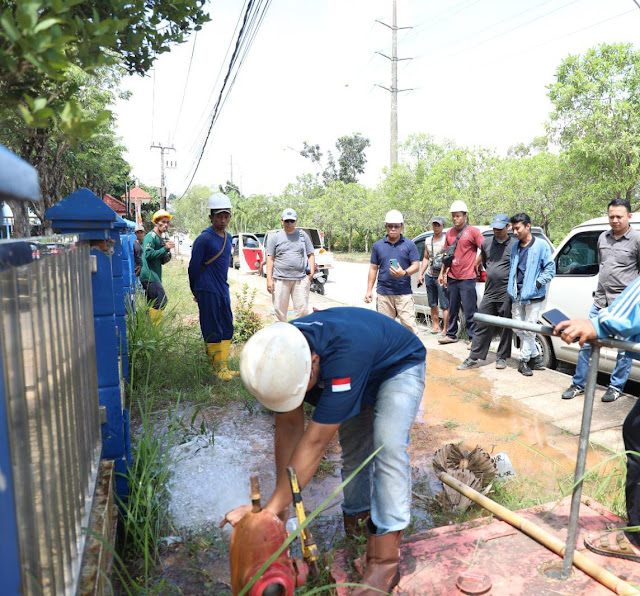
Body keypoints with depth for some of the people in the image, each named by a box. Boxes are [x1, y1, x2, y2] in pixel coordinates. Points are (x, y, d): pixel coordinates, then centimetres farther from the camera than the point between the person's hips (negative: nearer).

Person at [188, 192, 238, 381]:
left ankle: (223, 366, 20)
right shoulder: (204, 239, -13)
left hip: (223, 289, 8)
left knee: (227, 328, 10)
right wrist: (195, 291, 0)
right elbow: (194, 267, -9)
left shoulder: (228, 237, 11)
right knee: (213, 331, -1)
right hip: (208, 291, -8)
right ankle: (218, 368, 8)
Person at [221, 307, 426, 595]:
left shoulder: (344, 354, -46)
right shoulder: (279, 357, -25)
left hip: (399, 367, -6)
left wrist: (271, 509, -36)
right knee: (353, 452, 7)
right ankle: (354, 522, 33)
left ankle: (385, 561, -16)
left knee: (387, 447, -24)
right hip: (360, 380, 6)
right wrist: (280, 504, -13)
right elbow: (289, 427, -16)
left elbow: (315, 441, -42)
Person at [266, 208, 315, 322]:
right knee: (279, 308, 1)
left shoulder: (303, 235, 13)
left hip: (301, 278, 1)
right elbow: (270, 259, 5)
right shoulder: (275, 237, 9)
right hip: (280, 279, -1)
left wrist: (311, 272, 0)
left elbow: (310, 255, 14)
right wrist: (269, 279, -3)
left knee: (302, 308, -1)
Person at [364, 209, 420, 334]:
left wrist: (404, 273, -20)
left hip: (404, 293, -2)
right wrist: (369, 290, 7)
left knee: (409, 324, -6)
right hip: (383, 293, 2)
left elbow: (416, 265, 1)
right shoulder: (378, 245, 9)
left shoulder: (409, 245, 4)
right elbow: (373, 268, 12)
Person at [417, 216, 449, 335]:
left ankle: (445, 329, -3)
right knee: (433, 304, 14)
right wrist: (421, 274, 16)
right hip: (429, 276, 7)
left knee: (444, 305, -7)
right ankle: (436, 326, 25)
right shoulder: (428, 241, 16)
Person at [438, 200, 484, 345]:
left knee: (470, 311, -1)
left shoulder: (473, 231, -6)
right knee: (452, 309, 15)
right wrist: (442, 273, 16)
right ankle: (451, 334, 26)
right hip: (452, 278, 6)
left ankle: (473, 338, 8)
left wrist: (477, 263, -6)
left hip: (467, 279, -6)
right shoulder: (449, 233, 11)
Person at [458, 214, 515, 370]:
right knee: (482, 326, 4)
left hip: (506, 295, -4)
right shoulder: (487, 243, 9)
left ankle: (502, 357, 21)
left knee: (505, 328, 7)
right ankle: (473, 359, 8)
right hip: (489, 293, 4)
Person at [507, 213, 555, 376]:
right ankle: (536, 357, 26)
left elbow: (550, 269, -5)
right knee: (519, 329, 9)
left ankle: (524, 360, 13)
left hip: (533, 296, -6)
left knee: (529, 330, -2)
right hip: (517, 296, 6)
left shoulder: (541, 246, -5)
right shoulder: (515, 247, 13)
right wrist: (512, 287, 10)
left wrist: (538, 283, -14)